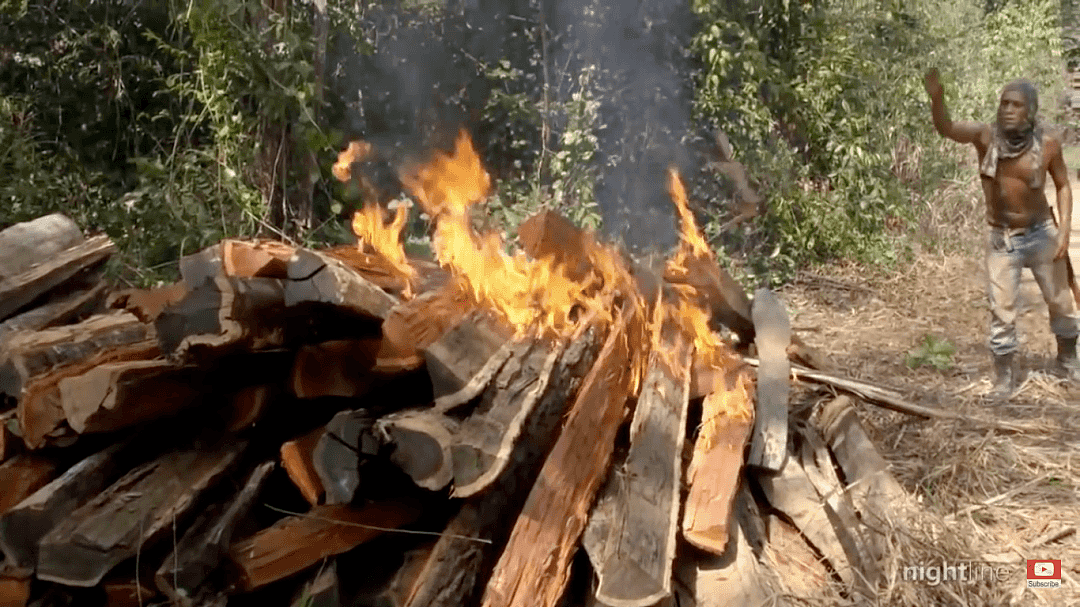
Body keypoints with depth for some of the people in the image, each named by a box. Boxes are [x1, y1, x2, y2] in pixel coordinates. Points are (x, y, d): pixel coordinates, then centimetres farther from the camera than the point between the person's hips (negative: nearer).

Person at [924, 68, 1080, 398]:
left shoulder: (1048, 142, -12)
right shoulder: (985, 136, -14)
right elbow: (945, 128, -31)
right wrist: (937, 98, -51)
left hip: (1041, 233, 1)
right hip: (1001, 238, -1)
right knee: (1001, 310, 3)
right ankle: (1004, 377, 16)